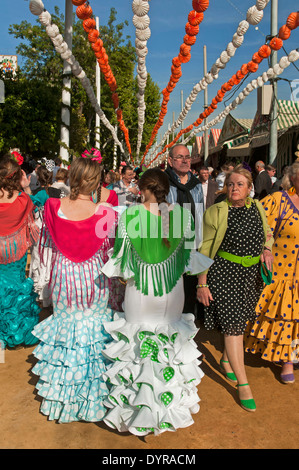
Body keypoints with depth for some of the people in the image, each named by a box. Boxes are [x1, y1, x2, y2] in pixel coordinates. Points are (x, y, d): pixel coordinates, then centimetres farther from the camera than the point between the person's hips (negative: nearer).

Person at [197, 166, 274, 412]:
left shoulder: (258, 208, 5)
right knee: (233, 326, -5)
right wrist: (202, 283, -10)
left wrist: (267, 249, -2)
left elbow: (267, 233, 21)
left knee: (239, 322, 18)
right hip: (225, 273, -5)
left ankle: (226, 360, 43)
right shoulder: (216, 212, -10)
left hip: (253, 273, 5)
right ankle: (243, 384, 6)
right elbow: (205, 249, -8)